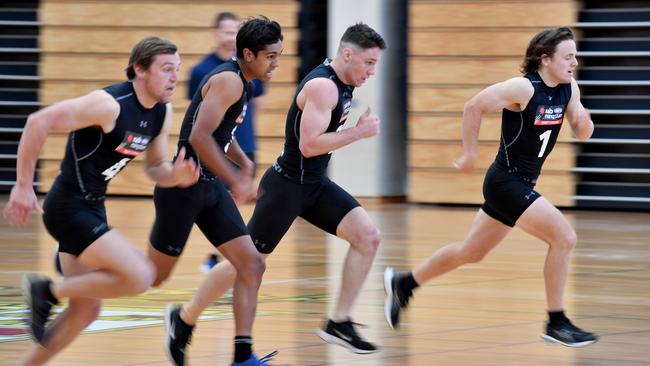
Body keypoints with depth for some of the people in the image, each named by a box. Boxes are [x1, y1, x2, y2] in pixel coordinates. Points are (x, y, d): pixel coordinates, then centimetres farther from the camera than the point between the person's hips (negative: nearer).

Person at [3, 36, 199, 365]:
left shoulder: (162, 113, 4)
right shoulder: (110, 104, -22)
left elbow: (155, 168, 15)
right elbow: (38, 122, -24)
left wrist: (176, 175, -9)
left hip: (92, 208, 9)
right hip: (69, 208, -9)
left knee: (86, 308, 12)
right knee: (140, 276, -19)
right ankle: (47, 292, -4)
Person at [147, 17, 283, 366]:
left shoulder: (241, 82, 11)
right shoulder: (228, 81, -18)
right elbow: (199, 137, -28)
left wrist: (243, 161, 15)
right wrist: (235, 180, -25)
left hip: (210, 186, 9)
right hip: (183, 188, -9)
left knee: (252, 264, -2)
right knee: (153, 275, 2)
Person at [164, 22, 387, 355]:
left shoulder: (340, 84, 7)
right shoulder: (322, 86, -22)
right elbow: (309, 145, -29)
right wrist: (358, 132, -25)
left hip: (315, 184, 9)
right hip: (287, 186, -9)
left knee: (368, 237, -7)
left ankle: (339, 323, -3)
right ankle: (184, 319, 17)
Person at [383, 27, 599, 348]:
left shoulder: (569, 89, 1)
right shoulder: (523, 88, -21)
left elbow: (581, 134, 9)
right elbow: (474, 106, -15)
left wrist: (584, 123, -15)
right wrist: (469, 154, -9)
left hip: (522, 184, 9)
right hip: (505, 182, -9)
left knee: (471, 252, 20)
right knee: (564, 236, -18)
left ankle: (403, 283, 38)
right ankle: (556, 324, -8)